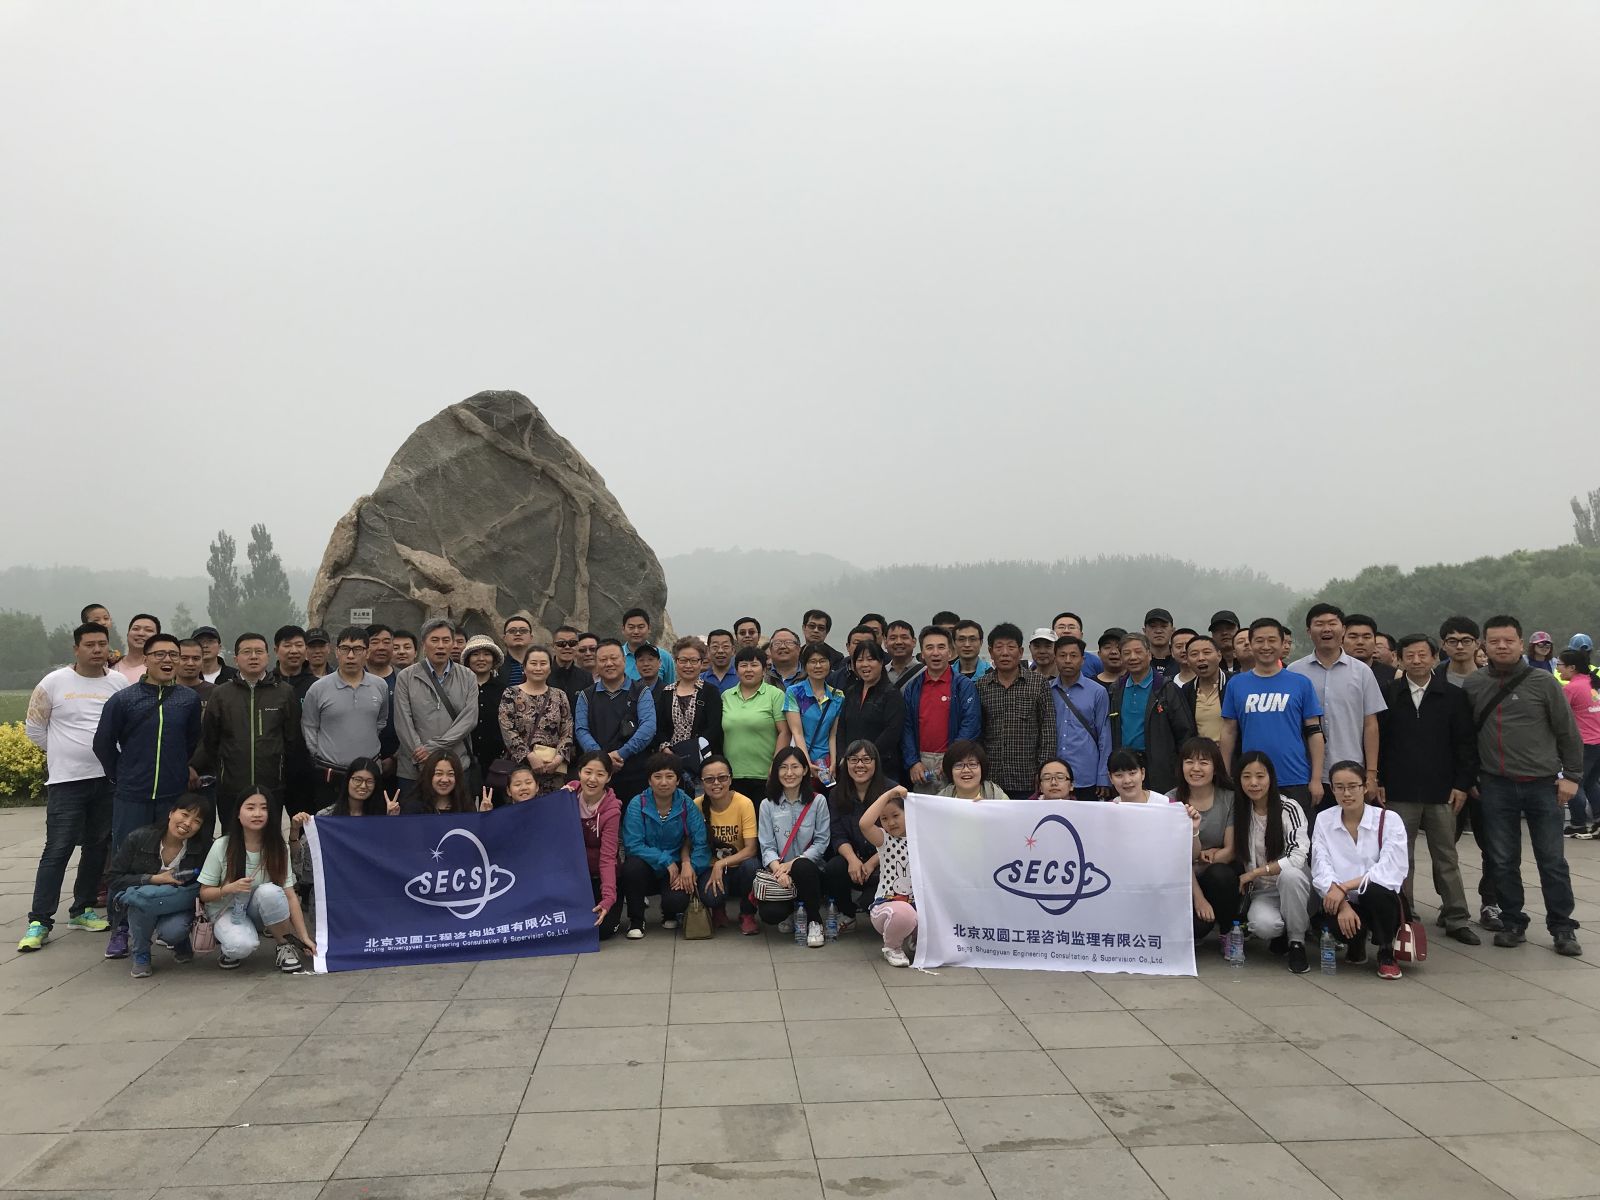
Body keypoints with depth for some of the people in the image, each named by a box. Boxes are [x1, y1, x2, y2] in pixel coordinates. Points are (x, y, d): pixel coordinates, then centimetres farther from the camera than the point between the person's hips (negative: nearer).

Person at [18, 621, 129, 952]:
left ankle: (82, 910, 23)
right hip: (66, 781, -3)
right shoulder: (54, 682, -2)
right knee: (57, 850, -5)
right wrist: (64, 753, 7)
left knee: (97, 847, 11)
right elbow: (34, 727, 5)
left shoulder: (119, 683, 3)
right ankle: (39, 921, 1)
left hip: (109, 779, 3)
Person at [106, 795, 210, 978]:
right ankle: (140, 956, -10)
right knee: (140, 895, -35)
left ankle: (181, 943, 5)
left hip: (176, 904, 0)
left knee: (173, 931, -34)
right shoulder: (139, 838, -15)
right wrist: (153, 879, -23)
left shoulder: (202, 849, -11)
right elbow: (112, 879, -12)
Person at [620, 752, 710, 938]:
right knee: (633, 865, -33)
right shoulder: (637, 804, -11)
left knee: (676, 900, -28)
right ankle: (636, 920, -6)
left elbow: (701, 843, -12)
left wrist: (690, 866, -28)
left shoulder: (686, 804, -7)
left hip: (677, 868, 0)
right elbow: (632, 845, -18)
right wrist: (665, 860, -23)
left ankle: (670, 914, 15)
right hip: (646, 869, 0)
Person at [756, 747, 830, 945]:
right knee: (770, 914, -27)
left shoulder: (818, 802, 1)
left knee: (802, 867, -38)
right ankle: (791, 911, 14)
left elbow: (821, 842, -5)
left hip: (809, 871, -1)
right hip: (778, 872, 1)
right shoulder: (768, 805, 5)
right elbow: (767, 846, -2)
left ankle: (814, 921, -11)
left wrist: (792, 863, -19)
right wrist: (778, 869, -23)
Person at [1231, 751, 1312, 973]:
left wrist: (1255, 872, -21)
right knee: (1263, 924, -33)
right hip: (1261, 892, 1)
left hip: (1293, 884, -1)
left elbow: (1298, 857, -21)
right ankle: (1281, 931, 6)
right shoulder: (1238, 811, -1)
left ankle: (1297, 942, -14)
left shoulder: (1289, 808, -12)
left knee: (1289, 874, -37)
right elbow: (1236, 855, 8)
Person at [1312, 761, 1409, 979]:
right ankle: (1356, 944, 8)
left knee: (1375, 889, -36)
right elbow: (1321, 871, -8)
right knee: (1334, 921, -34)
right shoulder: (1323, 822, 2)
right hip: (1340, 903, 1)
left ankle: (1386, 953, -6)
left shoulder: (1389, 820, -4)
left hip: (1380, 902, -1)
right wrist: (1343, 904, -25)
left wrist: (1345, 886, -25)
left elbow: (1391, 870, -17)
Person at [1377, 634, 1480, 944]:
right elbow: (1377, 741, 2)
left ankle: (1456, 919, 16)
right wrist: (1378, 781, -2)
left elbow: (1466, 743, 2)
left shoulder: (1453, 696, 3)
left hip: (1441, 791, 1)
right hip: (1399, 791, 0)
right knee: (1401, 858, 6)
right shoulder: (1389, 695, 2)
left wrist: (1462, 783, -3)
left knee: (1446, 857, 9)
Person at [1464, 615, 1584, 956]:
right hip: (1496, 787, 2)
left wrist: (1571, 775, -2)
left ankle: (1562, 928, 16)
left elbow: (1568, 732, 1)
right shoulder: (1473, 685, 3)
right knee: (1502, 861, 7)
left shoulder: (1542, 682, -2)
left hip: (1542, 784, -1)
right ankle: (1513, 924, 20)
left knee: (1552, 860, 4)